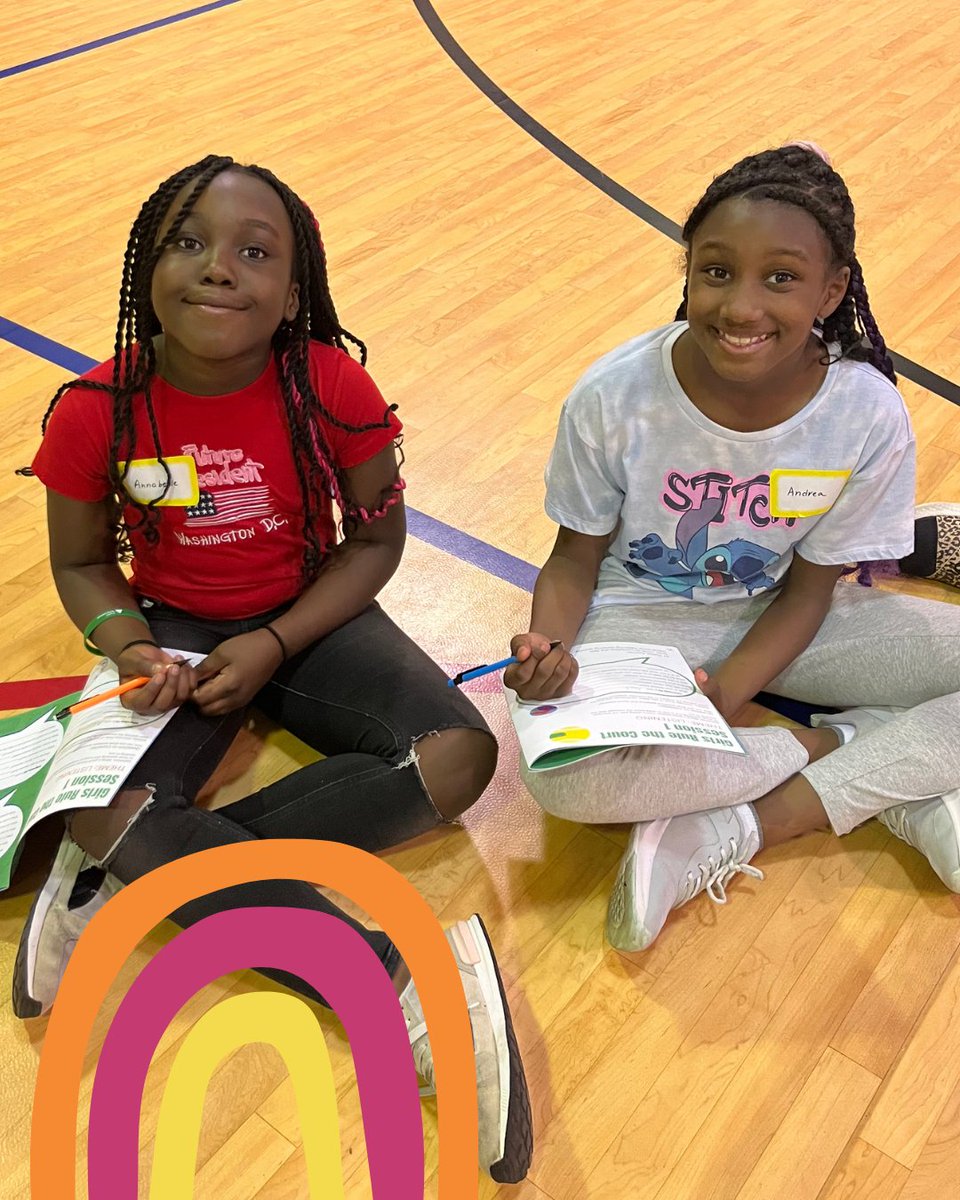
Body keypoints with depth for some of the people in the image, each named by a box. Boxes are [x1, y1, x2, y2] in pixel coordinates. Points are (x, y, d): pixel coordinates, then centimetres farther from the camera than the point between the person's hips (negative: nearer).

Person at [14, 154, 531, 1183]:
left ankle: (138, 875, -19)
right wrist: (130, 647, -20)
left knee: (460, 756, -23)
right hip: (175, 628, 0)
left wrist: (276, 646, -17)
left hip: (311, 617, 1)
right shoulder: (96, 413, -16)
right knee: (95, 809, -28)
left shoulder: (334, 388, -17)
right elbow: (81, 563, 0)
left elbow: (375, 539, -6)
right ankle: (395, 980, -25)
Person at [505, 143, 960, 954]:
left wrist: (727, 691, -25)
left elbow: (807, 589, -9)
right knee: (558, 773, -34)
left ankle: (730, 834, -18)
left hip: (775, 622, 2)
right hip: (639, 620, -1)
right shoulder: (614, 400, -22)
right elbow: (577, 556, -8)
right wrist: (548, 647, -29)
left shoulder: (869, 418, -19)